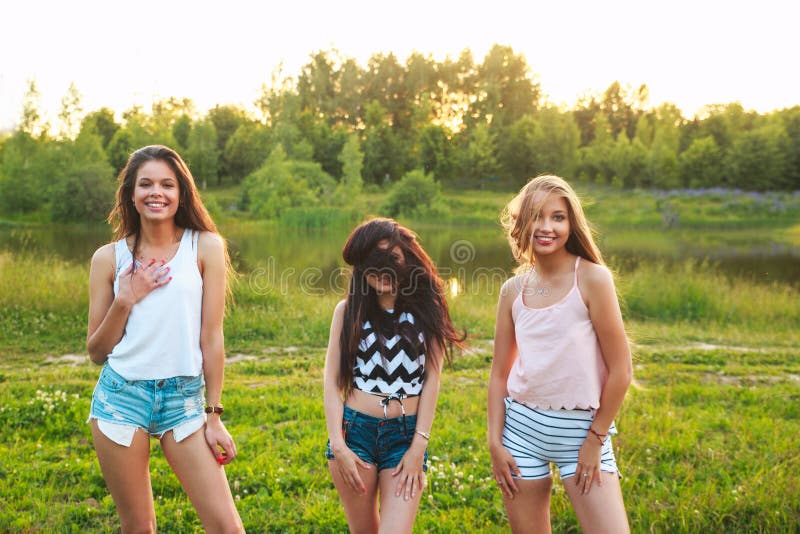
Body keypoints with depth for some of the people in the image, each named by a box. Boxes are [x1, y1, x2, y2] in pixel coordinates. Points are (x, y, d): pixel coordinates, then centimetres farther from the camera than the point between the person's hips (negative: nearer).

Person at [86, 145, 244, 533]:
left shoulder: (205, 246, -2)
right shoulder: (109, 257, 3)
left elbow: (212, 337, -2)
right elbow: (96, 352, 7)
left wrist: (214, 415, -1)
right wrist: (125, 300, -8)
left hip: (185, 398, -1)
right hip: (122, 395, 1)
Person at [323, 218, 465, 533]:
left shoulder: (426, 308, 2)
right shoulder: (348, 310, 3)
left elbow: (432, 379, 0)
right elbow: (332, 380, 2)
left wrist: (418, 447, -5)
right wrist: (338, 446, -6)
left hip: (406, 435, -1)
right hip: (355, 431, 1)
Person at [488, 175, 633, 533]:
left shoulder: (592, 278, -11)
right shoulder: (513, 290, 1)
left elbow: (620, 370, -9)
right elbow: (499, 373, 7)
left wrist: (595, 439, -7)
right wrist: (495, 441, 1)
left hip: (582, 427, -3)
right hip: (521, 426, 3)